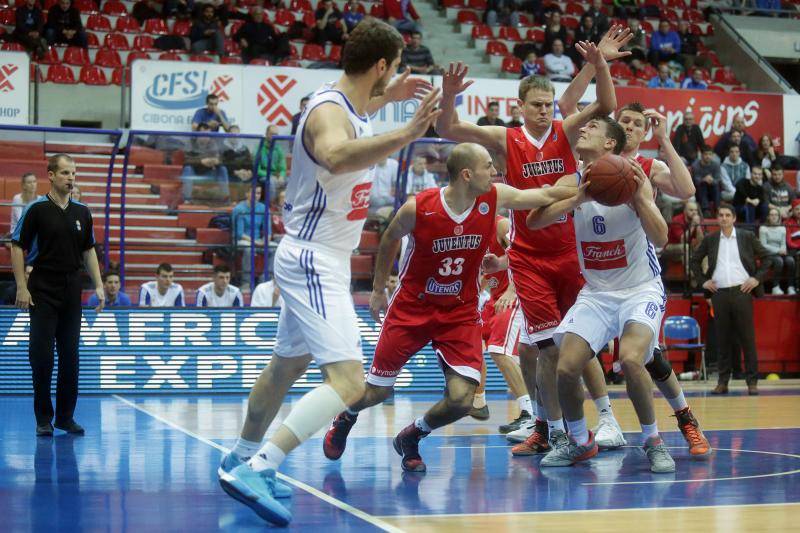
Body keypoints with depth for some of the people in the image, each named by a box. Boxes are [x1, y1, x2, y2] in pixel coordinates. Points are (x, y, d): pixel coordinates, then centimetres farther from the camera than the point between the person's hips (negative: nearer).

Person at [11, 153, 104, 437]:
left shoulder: (82, 212, 9)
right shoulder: (37, 209, -5)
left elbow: (88, 251, 16)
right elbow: (17, 247, -5)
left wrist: (98, 286, 8)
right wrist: (22, 287, -12)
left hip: (72, 293, 4)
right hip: (42, 292, -4)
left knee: (70, 357, 5)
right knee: (42, 356, -3)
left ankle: (66, 416, 13)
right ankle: (44, 418, 6)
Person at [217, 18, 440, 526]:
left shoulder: (341, 102, 6)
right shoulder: (329, 111, -23)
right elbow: (336, 156, -48)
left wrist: (386, 98, 27)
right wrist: (405, 134, -56)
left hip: (317, 258, 10)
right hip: (314, 260, -10)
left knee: (287, 366, 24)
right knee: (349, 381, -19)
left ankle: (242, 459, 41)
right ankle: (252, 470, -22)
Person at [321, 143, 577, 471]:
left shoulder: (494, 198, -12)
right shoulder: (417, 208, -19)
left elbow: (545, 195, -9)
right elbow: (390, 240, 0)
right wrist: (378, 289, 7)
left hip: (461, 313, 2)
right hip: (411, 308, -2)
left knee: (461, 399, -12)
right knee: (378, 390, 7)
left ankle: (411, 437, 17)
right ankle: (344, 420, 43)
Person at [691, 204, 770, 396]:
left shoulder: (747, 237, 5)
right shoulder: (710, 240, 10)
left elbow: (766, 258, 7)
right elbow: (695, 260, 20)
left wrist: (757, 278, -1)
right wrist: (703, 280, 9)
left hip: (742, 292, -2)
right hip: (719, 293, 2)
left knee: (747, 338, -2)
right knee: (723, 339, 4)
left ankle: (752, 381, 2)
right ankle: (723, 382, 9)